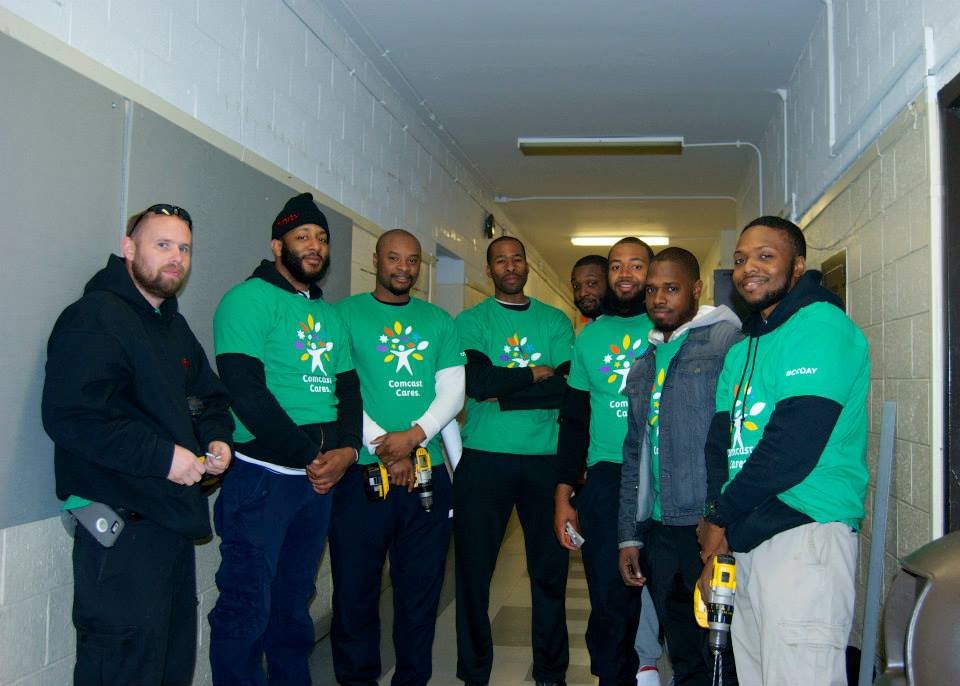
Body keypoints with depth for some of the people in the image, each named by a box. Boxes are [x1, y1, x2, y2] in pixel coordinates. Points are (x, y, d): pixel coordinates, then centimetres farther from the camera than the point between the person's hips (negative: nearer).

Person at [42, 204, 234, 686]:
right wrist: (162, 456, -22)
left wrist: (216, 439, 4)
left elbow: (210, 398, 26)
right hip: (121, 526, -9)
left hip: (175, 518, 9)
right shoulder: (95, 317, -12)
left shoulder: (175, 327, 17)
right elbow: (69, 416, -23)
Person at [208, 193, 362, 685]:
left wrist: (346, 449, -4)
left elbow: (348, 387, 15)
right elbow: (245, 390, -17)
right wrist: (308, 455, -13)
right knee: (247, 606, 0)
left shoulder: (329, 314, 15)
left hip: (320, 478, 7)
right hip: (262, 475, -7)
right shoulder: (250, 299, -8)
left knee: (295, 598, 18)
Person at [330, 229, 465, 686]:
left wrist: (414, 435, -13)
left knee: (421, 589, 10)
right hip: (362, 472, -3)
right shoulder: (347, 313, 2)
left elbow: (453, 392, 4)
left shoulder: (439, 321, 11)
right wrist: (383, 447, -13)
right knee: (355, 588, 5)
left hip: (427, 473, 3)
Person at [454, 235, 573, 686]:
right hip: (483, 458, -1)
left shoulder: (555, 321, 9)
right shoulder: (470, 322, 4)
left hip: (545, 458, 2)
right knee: (474, 567, 4)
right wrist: (537, 373, -5)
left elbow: (566, 389, -5)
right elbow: (477, 382, -12)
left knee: (550, 568, 7)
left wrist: (502, 392, -11)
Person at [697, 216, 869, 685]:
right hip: (744, 541, 8)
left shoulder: (822, 326, -8)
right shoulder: (742, 349, 20)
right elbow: (721, 440, 12)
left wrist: (721, 518, -9)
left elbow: (793, 443, -18)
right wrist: (716, 525, -3)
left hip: (805, 537, -8)